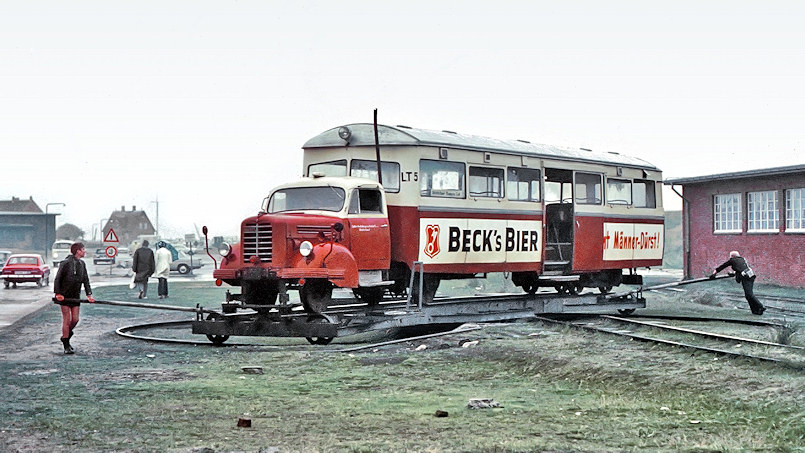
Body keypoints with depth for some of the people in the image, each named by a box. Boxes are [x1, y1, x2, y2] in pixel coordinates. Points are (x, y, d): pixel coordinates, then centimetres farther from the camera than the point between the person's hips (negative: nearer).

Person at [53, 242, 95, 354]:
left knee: (75, 319, 3)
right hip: (64, 296, -6)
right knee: (66, 320, -5)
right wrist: (58, 293, -19)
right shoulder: (66, 263, -12)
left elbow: (86, 280, 10)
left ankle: (65, 337, 28)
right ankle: (66, 346, 1)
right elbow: (57, 279, -11)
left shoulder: (82, 264, 9)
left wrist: (89, 294, -1)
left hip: (76, 297, 6)